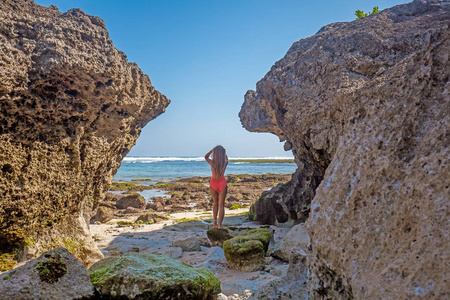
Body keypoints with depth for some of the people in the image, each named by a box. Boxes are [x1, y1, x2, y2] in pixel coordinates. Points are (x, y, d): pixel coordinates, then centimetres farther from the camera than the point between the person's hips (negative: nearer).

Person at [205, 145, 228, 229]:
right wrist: (223, 152, 22)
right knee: (221, 204, 5)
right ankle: (219, 225, 3)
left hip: (213, 184, 1)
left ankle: (215, 223, 14)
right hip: (222, 183, -1)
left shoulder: (212, 162, -12)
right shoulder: (225, 162, -9)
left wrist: (212, 150, 4)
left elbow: (206, 157, 12)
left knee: (215, 203, 19)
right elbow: (226, 158, 18)